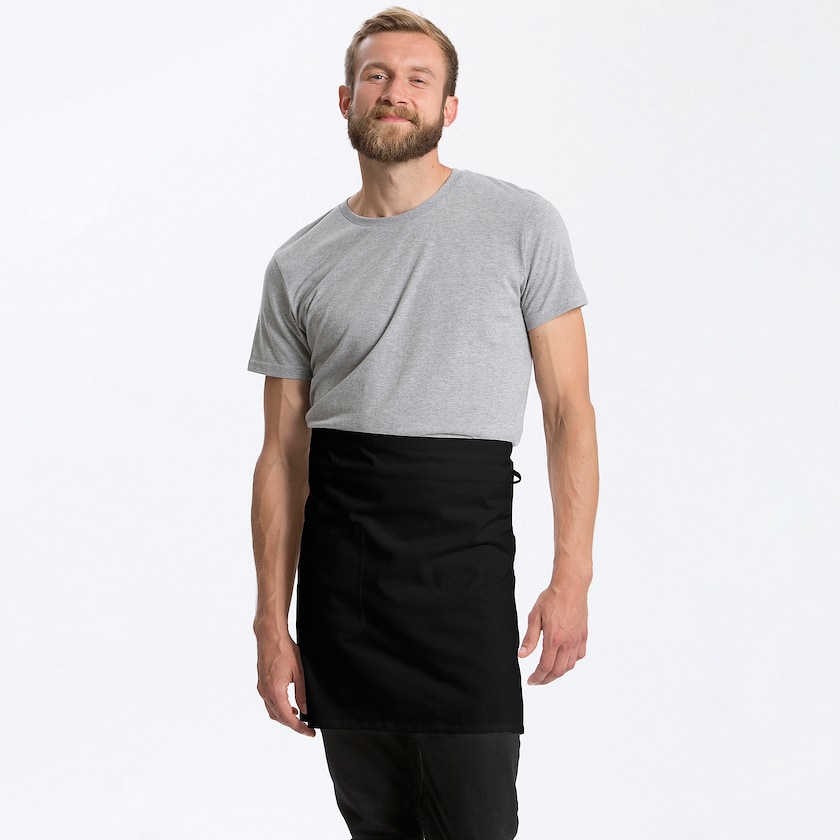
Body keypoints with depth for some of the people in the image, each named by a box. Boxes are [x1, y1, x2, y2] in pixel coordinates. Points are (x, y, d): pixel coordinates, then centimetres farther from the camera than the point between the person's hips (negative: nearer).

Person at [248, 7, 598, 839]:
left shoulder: (521, 225, 1)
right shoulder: (301, 264, 8)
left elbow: (568, 408, 0)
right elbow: (282, 455, 9)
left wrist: (571, 579, -9)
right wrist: (272, 626, 4)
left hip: (465, 550, -3)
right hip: (337, 563, 3)